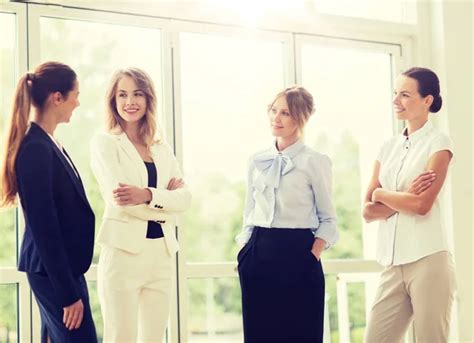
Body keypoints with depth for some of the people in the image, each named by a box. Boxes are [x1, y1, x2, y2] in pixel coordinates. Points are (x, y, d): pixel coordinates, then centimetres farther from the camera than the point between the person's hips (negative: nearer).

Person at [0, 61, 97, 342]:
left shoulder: (47, 143, 9)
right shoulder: (35, 149, -19)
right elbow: (44, 227, -20)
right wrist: (68, 292, -20)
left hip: (64, 266, 9)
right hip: (53, 270, -9)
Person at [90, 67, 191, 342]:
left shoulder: (162, 149, 14)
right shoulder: (104, 143, 0)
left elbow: (185, 197, 0)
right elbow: (118, 198, -13)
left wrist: (147, 195, -16)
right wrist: (165, 197, -4)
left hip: (162, 253, 5)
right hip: (124, 251, -5)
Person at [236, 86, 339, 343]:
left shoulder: (315, 162, -2)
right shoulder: (257, 161, 11)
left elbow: (328, 220, -1)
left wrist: (311, 258, -11)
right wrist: (246, 253, 8)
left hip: (296, 254, -4)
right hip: (258, 254, 4)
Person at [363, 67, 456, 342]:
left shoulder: (438, 143, -2)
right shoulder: (388, 148, 14)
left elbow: (422, 205, -14)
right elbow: (369, 211, 7)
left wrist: (382, 194, 1)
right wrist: (405, 198, -9)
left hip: (428, 260, -5)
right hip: (393, 263, 6)